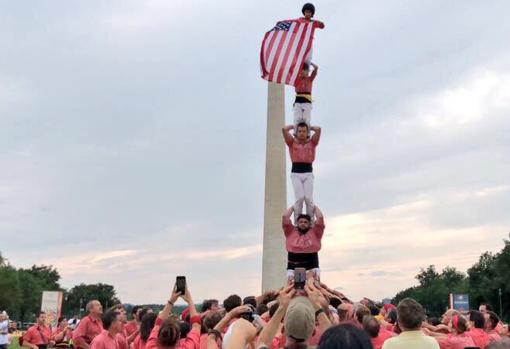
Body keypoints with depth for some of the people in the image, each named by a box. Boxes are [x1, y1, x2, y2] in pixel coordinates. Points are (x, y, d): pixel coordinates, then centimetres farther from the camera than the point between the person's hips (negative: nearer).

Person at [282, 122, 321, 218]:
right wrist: (293, 126, 20)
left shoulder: (312, 142, 14)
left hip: (308, 173, 1)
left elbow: (318, 129, 2)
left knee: (309, 198, -14)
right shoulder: (292, 142, 12)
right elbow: (284, 129, 2)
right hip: (296, 174, -1)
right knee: (299, 198, -17)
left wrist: (310, 127, 20)